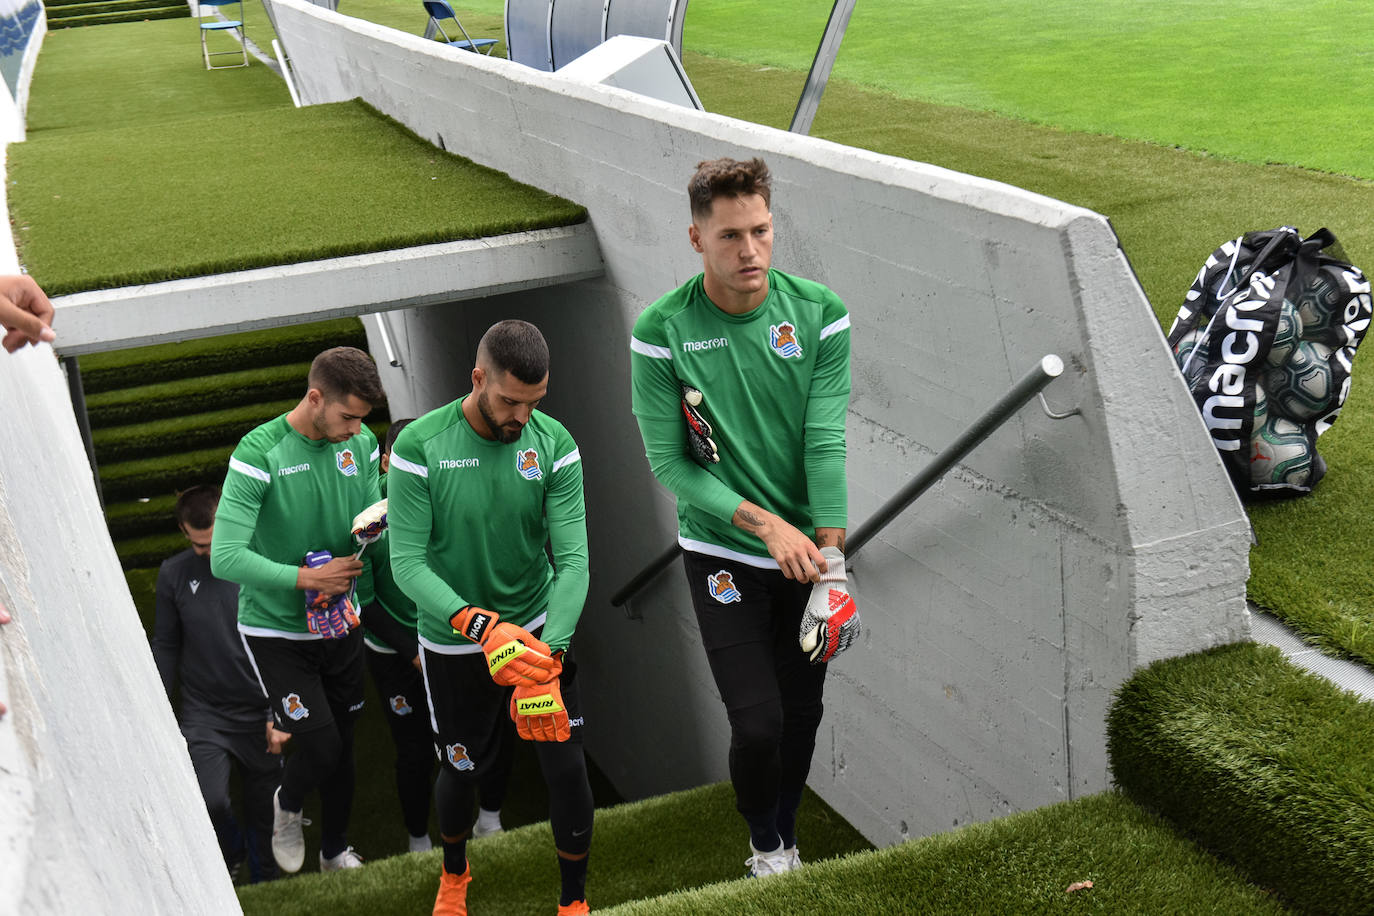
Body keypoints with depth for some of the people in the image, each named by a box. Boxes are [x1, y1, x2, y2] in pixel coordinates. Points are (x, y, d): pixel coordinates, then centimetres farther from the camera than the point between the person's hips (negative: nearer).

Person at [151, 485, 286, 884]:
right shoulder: (174, 574, -1)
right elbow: (165, 647, 9)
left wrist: (278, 715, -8)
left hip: (260, 714, 0)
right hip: (204, 713, 0)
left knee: (264, 809, 9)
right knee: (209, 801, -20)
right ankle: (231, 853, 13)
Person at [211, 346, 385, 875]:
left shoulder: (362, 443, -4)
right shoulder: (260, 453, -21)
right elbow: (225, 557, -25)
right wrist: (306, 578, -25)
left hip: (341, 626, 5)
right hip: (276, 631, -5)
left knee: (341, 747, 16)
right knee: (319, 745, -12)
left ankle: (335, 851, 38)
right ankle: (286, 806, 24)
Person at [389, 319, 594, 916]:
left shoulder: (554, 444, -13)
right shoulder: (420, 447, -19)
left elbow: (572, 558, -16)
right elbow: (407, 562, -21)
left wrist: (550, 654, -31)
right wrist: (483, 627, -36)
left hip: (539, 630, 1)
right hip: (454, 645, -1)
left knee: (567, 769, -3)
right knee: (462, 771, 15)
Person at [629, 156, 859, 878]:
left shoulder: (820, 315, -8)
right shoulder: (661, 332, -13)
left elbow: (826, 442, -11)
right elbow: (669, 462, -10)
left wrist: (830, 561, -16)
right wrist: (767, 524, -18)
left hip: (806, 549, 3)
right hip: (721, 554, -2)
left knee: (803, 712, 13)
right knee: (758, 723, -8)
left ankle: (787, 836, 39)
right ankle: (764, 846, 22)